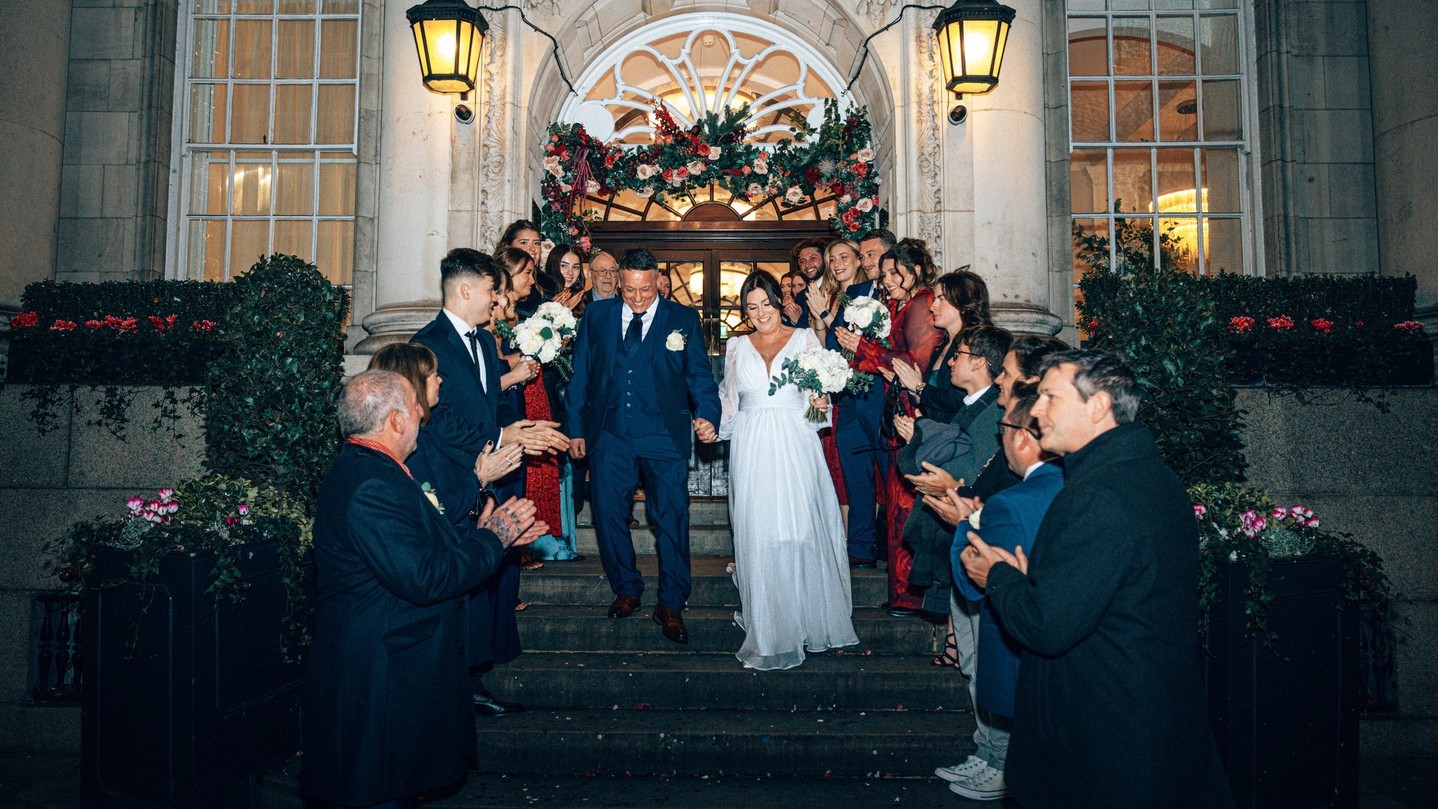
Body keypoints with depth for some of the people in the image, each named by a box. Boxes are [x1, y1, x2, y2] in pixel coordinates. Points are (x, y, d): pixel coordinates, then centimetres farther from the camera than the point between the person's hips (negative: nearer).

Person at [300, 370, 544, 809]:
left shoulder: (366, 469, 10)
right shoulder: (371, 487, -26)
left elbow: (420, 547, 13)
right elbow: (423, 578, -29)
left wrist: (490, 536, 7)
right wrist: (490, 538, -16)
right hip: (379, 685, -11)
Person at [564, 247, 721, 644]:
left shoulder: (683, 319, 4)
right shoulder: (597, 315, 9)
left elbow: (699, 374, 1)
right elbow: (580, 374, 10)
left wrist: (707, 415, -16)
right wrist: (575, 428, 7)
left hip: (664, 437, -2)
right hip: (609, 436, 2)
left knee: (672, 518, 0)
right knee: (609, 516, 7)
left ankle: (670, 605, 13)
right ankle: (626, 590, 28)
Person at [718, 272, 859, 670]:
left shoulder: (805, 339, 7)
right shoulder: (737, 346, 14)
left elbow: (822, 391, 7)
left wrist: (820, 400, -14)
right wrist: (711, 423, 3)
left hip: (795, 447, -2)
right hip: (752, 450, 2)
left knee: (801, 530, -4)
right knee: (758, 535, -1)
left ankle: (808, 618, 15)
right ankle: (766, 629, 9)